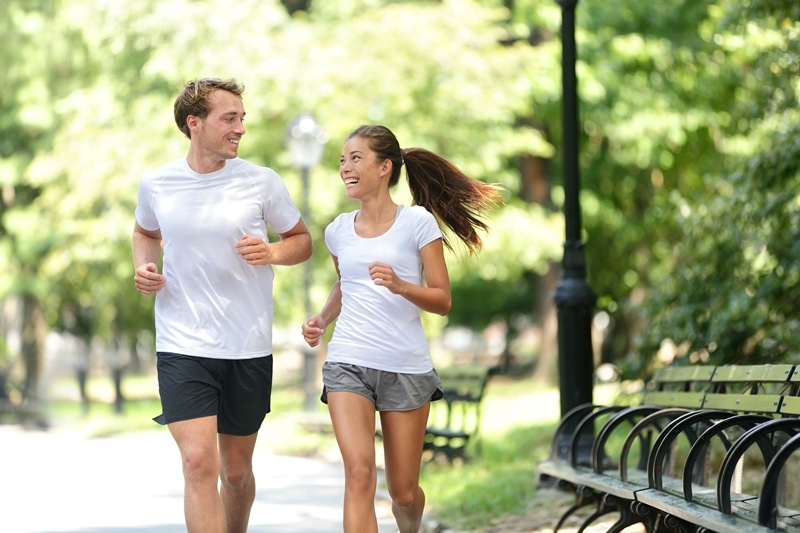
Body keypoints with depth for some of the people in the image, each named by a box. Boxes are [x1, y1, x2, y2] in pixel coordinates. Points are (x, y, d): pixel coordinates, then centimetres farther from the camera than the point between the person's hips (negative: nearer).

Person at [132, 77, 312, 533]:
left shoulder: (262, 182, -3)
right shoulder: (156, 185, 1)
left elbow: (302, 240, 10)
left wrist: (273, 253, -12)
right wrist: (144, 266, 1)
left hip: (249, 349, 1)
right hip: (182, 346, -1)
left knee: (237, 472, 13)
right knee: (199, 463, -16)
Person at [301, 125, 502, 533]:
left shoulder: (417, 222, -3)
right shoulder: (338, 231, 9)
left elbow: (442, 300, -3)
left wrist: (400, 286, -21)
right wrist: (321, 320, 10)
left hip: (407, 368, -2)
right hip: (348, 364, 2)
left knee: (404, 492, 7)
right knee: (360, 473, -20)